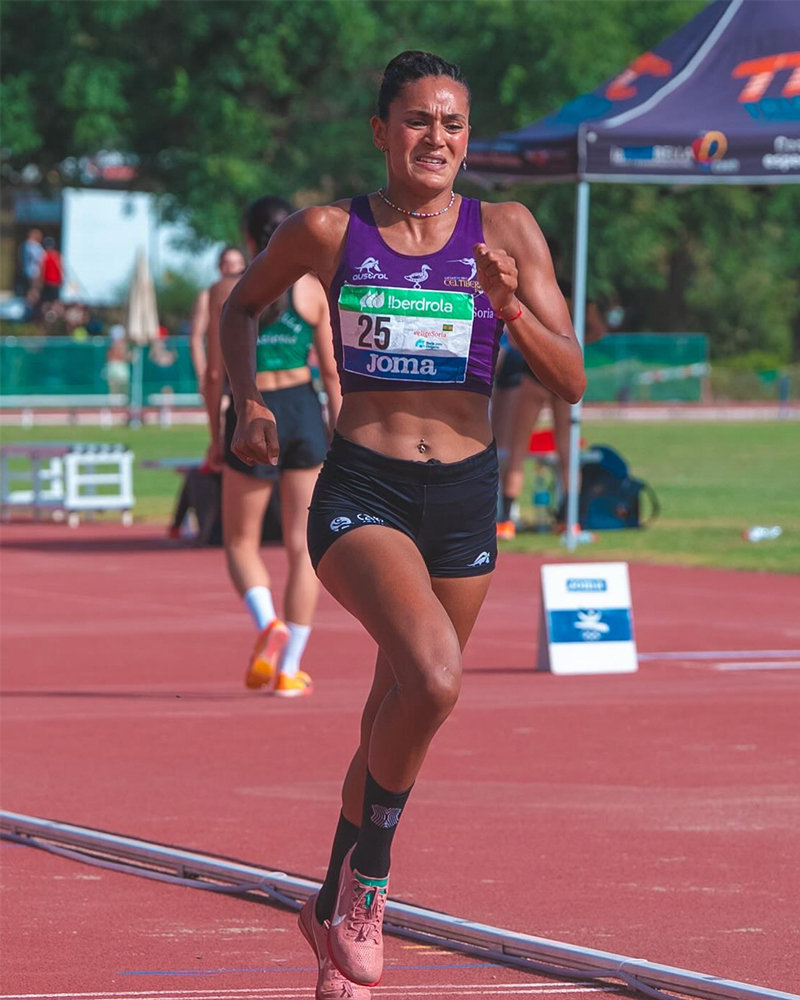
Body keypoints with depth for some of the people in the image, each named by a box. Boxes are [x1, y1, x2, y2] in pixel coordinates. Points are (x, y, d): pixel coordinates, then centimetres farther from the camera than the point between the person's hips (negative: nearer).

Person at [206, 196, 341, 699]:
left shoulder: (225, 292, -3)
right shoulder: (313, 290, 1)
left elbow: (215, 373, -3)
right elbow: (333, 371, 1)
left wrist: (216, 437, 7)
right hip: (304, 412, 1)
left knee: (241, 541, 14)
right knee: (304, 545, 8)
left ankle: (269, 625, -14)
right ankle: (289, 668, 5)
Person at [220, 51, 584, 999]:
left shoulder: (506, 233, 2)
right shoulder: (327, 232, 0)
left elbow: (570, 380, -1)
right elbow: (242, 304, 19)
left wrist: (510, 308, -18)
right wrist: (246, 401, 4)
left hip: (464, 495, 3)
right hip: (360, 489, -3)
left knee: (396, 722, 14)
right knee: (432, 676, -28)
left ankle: (335, 908, 36)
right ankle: (367, 878, -7)